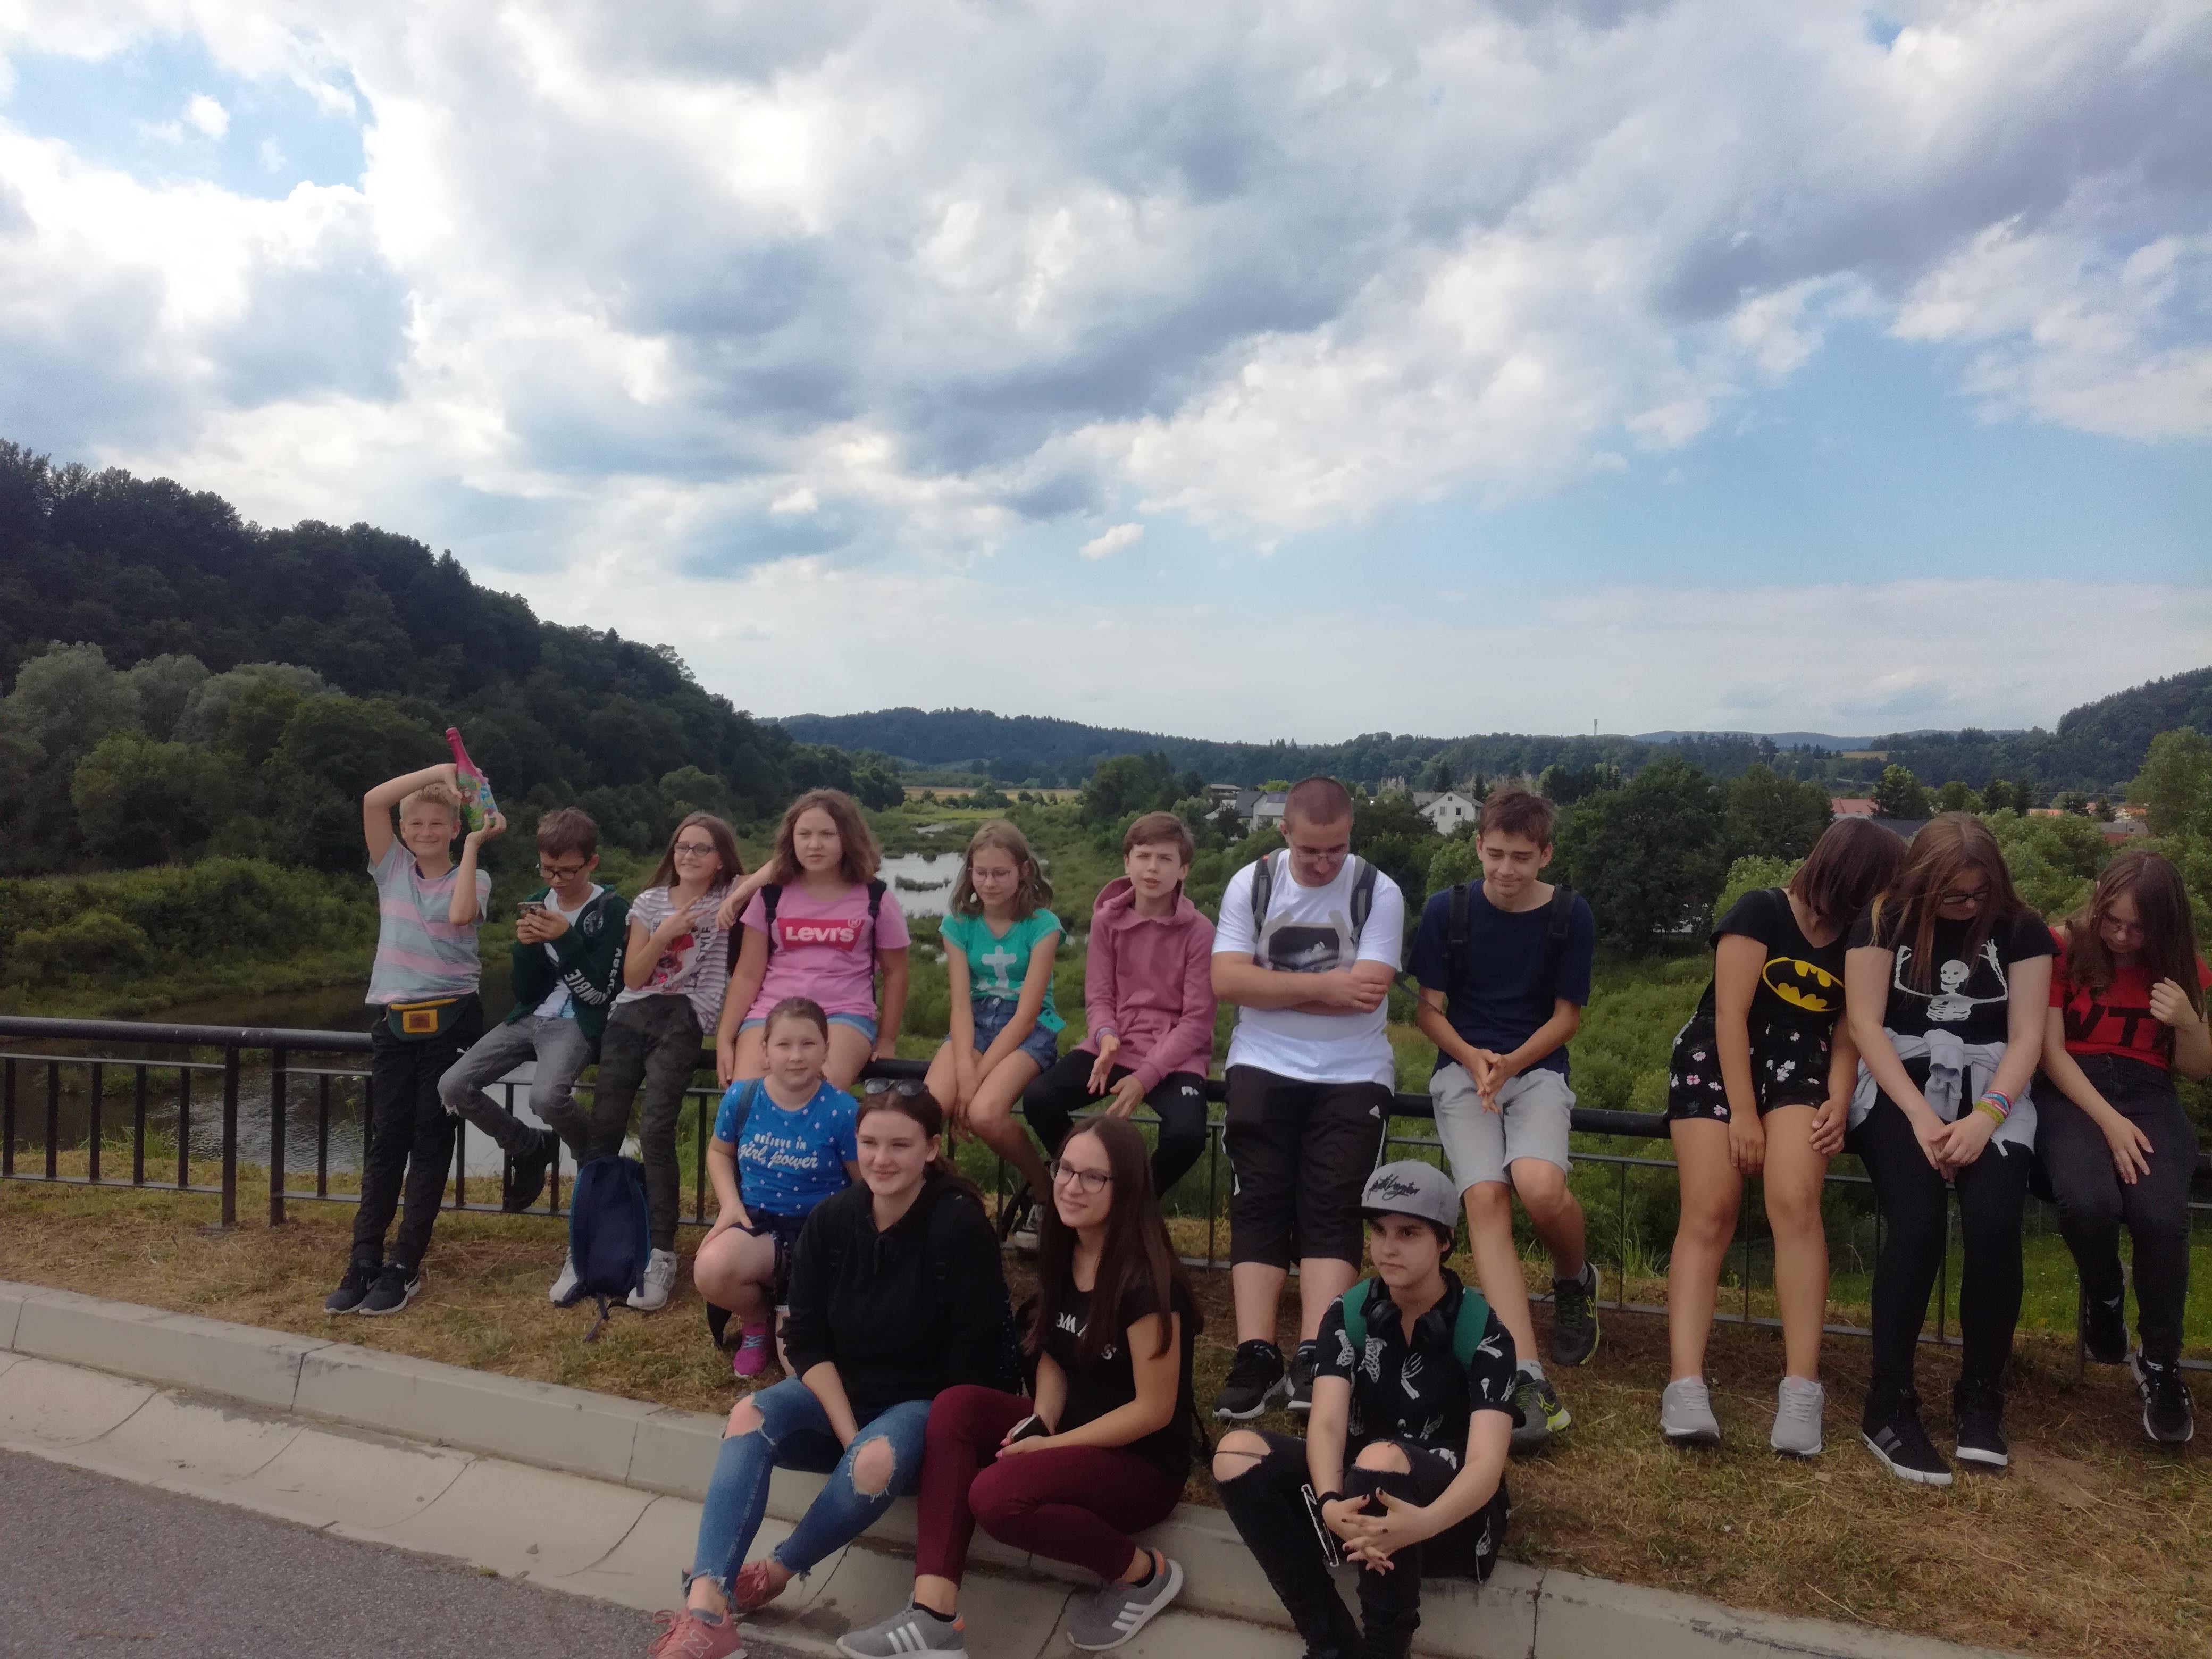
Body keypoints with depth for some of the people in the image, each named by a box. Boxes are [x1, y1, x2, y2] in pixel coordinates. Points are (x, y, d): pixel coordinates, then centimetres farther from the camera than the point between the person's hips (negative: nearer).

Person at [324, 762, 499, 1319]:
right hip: (394, 1022, 3)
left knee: (431, 1140, 1)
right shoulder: (392, 868, 10)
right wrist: (439, 770, -4)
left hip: (450, 1021, -3)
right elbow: (372, 800, -3)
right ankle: (364, 1262, 8)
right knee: (384, 1140, 3)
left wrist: (475, 845, -13)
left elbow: (460, 914, -21)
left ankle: (404, 1266, 6)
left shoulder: (473, 878, 3)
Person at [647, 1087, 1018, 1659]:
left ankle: (776, 1573, -9)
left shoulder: (960, 1226, -18)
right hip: (839, 1393, 4)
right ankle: (705, 1607, -33)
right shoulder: (830, 1219, -5)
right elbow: (807, 1340, -3)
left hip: (927, 1405, -4)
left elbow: (972, 1359, -17)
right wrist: (847, 1431, -16)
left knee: (878, 1459, -34)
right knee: (751, 1417, -23)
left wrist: (864, 1443, -16)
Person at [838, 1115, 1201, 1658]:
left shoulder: (1146, 1278, -22)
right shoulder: (1062, 1253, 1)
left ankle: (1144, 1574, -6)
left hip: (1143, 1462, -8)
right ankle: (935, 1615, -21)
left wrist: (1050, 1445, -17)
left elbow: (1154, 1410, -19)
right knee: (955, 1406, -16)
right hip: (1071, 1430, 8)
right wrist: (1039, 1423, -9)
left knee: (997, 1495, -30)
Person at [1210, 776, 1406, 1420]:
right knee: (1259, 1203, -8)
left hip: (1353, 1075, -1)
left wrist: (1271, 988, -9)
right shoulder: (1250, 884, 1)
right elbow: (1226, 980, -10)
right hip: (1264, 1068, 1)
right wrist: (1322, 985, -14)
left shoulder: (1379, 893, -3)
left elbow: (1368, 991, -15)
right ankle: (1256, 1357, -9)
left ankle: (1313, 1361, -12)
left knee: (1332, 1210, -10)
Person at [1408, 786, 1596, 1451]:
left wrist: (1510, 1063, -13)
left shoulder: (1570, 915, 1)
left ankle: (1574, 1282, 8)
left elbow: (1566, 1015, 3)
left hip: (1537, 1067, 0)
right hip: (1462, 1067, 1)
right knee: (1486, 1197, -22)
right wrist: (1473, 1058, -15)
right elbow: (1429, 1008, 3)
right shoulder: (1446, 910, 1)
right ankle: (1529, 1381, -25)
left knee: (1540, 1185, -28)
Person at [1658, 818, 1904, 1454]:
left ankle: (1802, 1389, -20)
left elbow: (1848, 1036, 9)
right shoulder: (1759, 912, -4)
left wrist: (1839, 1103, -9)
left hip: (1799, 1064, 3)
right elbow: (1731, 1015, -9)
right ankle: (1686, 1386, -22)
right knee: (1709, 1214, -17)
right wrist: (1743, 1113, -13)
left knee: (1795, 1203, -23)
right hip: (1716, 1057, -3)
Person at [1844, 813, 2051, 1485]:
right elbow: (1864, 1024, -6)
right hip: (1900, 1083, -2)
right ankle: (1888, 1405, -15)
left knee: (1994, 1220, -25)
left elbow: (2027, 1035, -1)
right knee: (1917, 1221, -26)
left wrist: (1986, 1115, -18)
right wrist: (1920, 1114, -17)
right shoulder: (1884, 921, 1)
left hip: (1989, 1088, 2)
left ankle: (1980, 1397, -4)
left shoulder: (2021, 931, 6)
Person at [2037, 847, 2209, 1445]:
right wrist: (2108, 1121, -17)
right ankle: (2103, 1297, 4)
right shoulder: (2062, 946, -2)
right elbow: (2050, 1050, -5)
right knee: (2087, 1203, -34)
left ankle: (2160, 1364, -4)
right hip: (2072, 1091, -2)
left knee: (2160, 1215, -29)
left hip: (2148, 1093, 2)